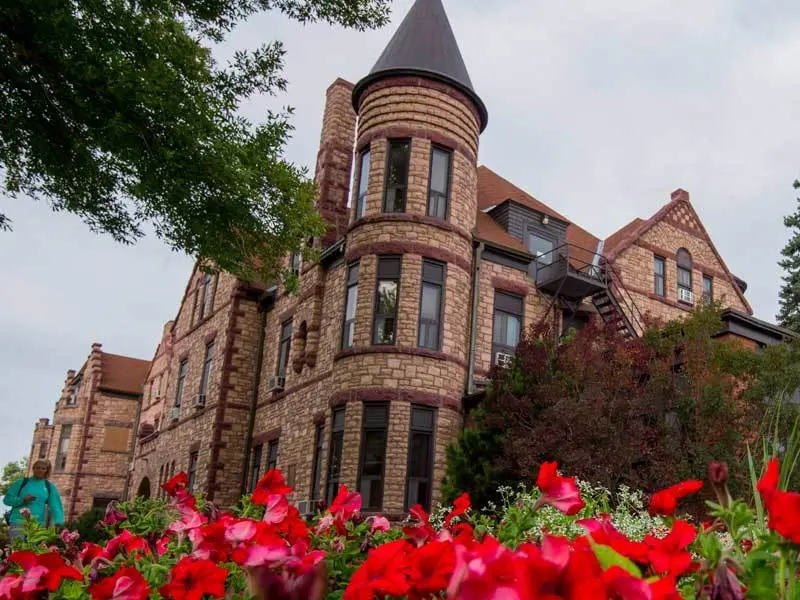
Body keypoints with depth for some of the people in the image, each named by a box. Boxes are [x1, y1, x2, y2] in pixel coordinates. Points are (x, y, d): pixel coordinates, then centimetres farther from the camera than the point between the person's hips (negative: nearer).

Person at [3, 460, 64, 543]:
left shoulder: (50, 487, 9)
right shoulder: (21, 482, 7)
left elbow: (56, 506, 0)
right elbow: (7, 499, 6)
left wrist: (58, 523, -16)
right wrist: (22, 500, -12)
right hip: (18, 523, -1)